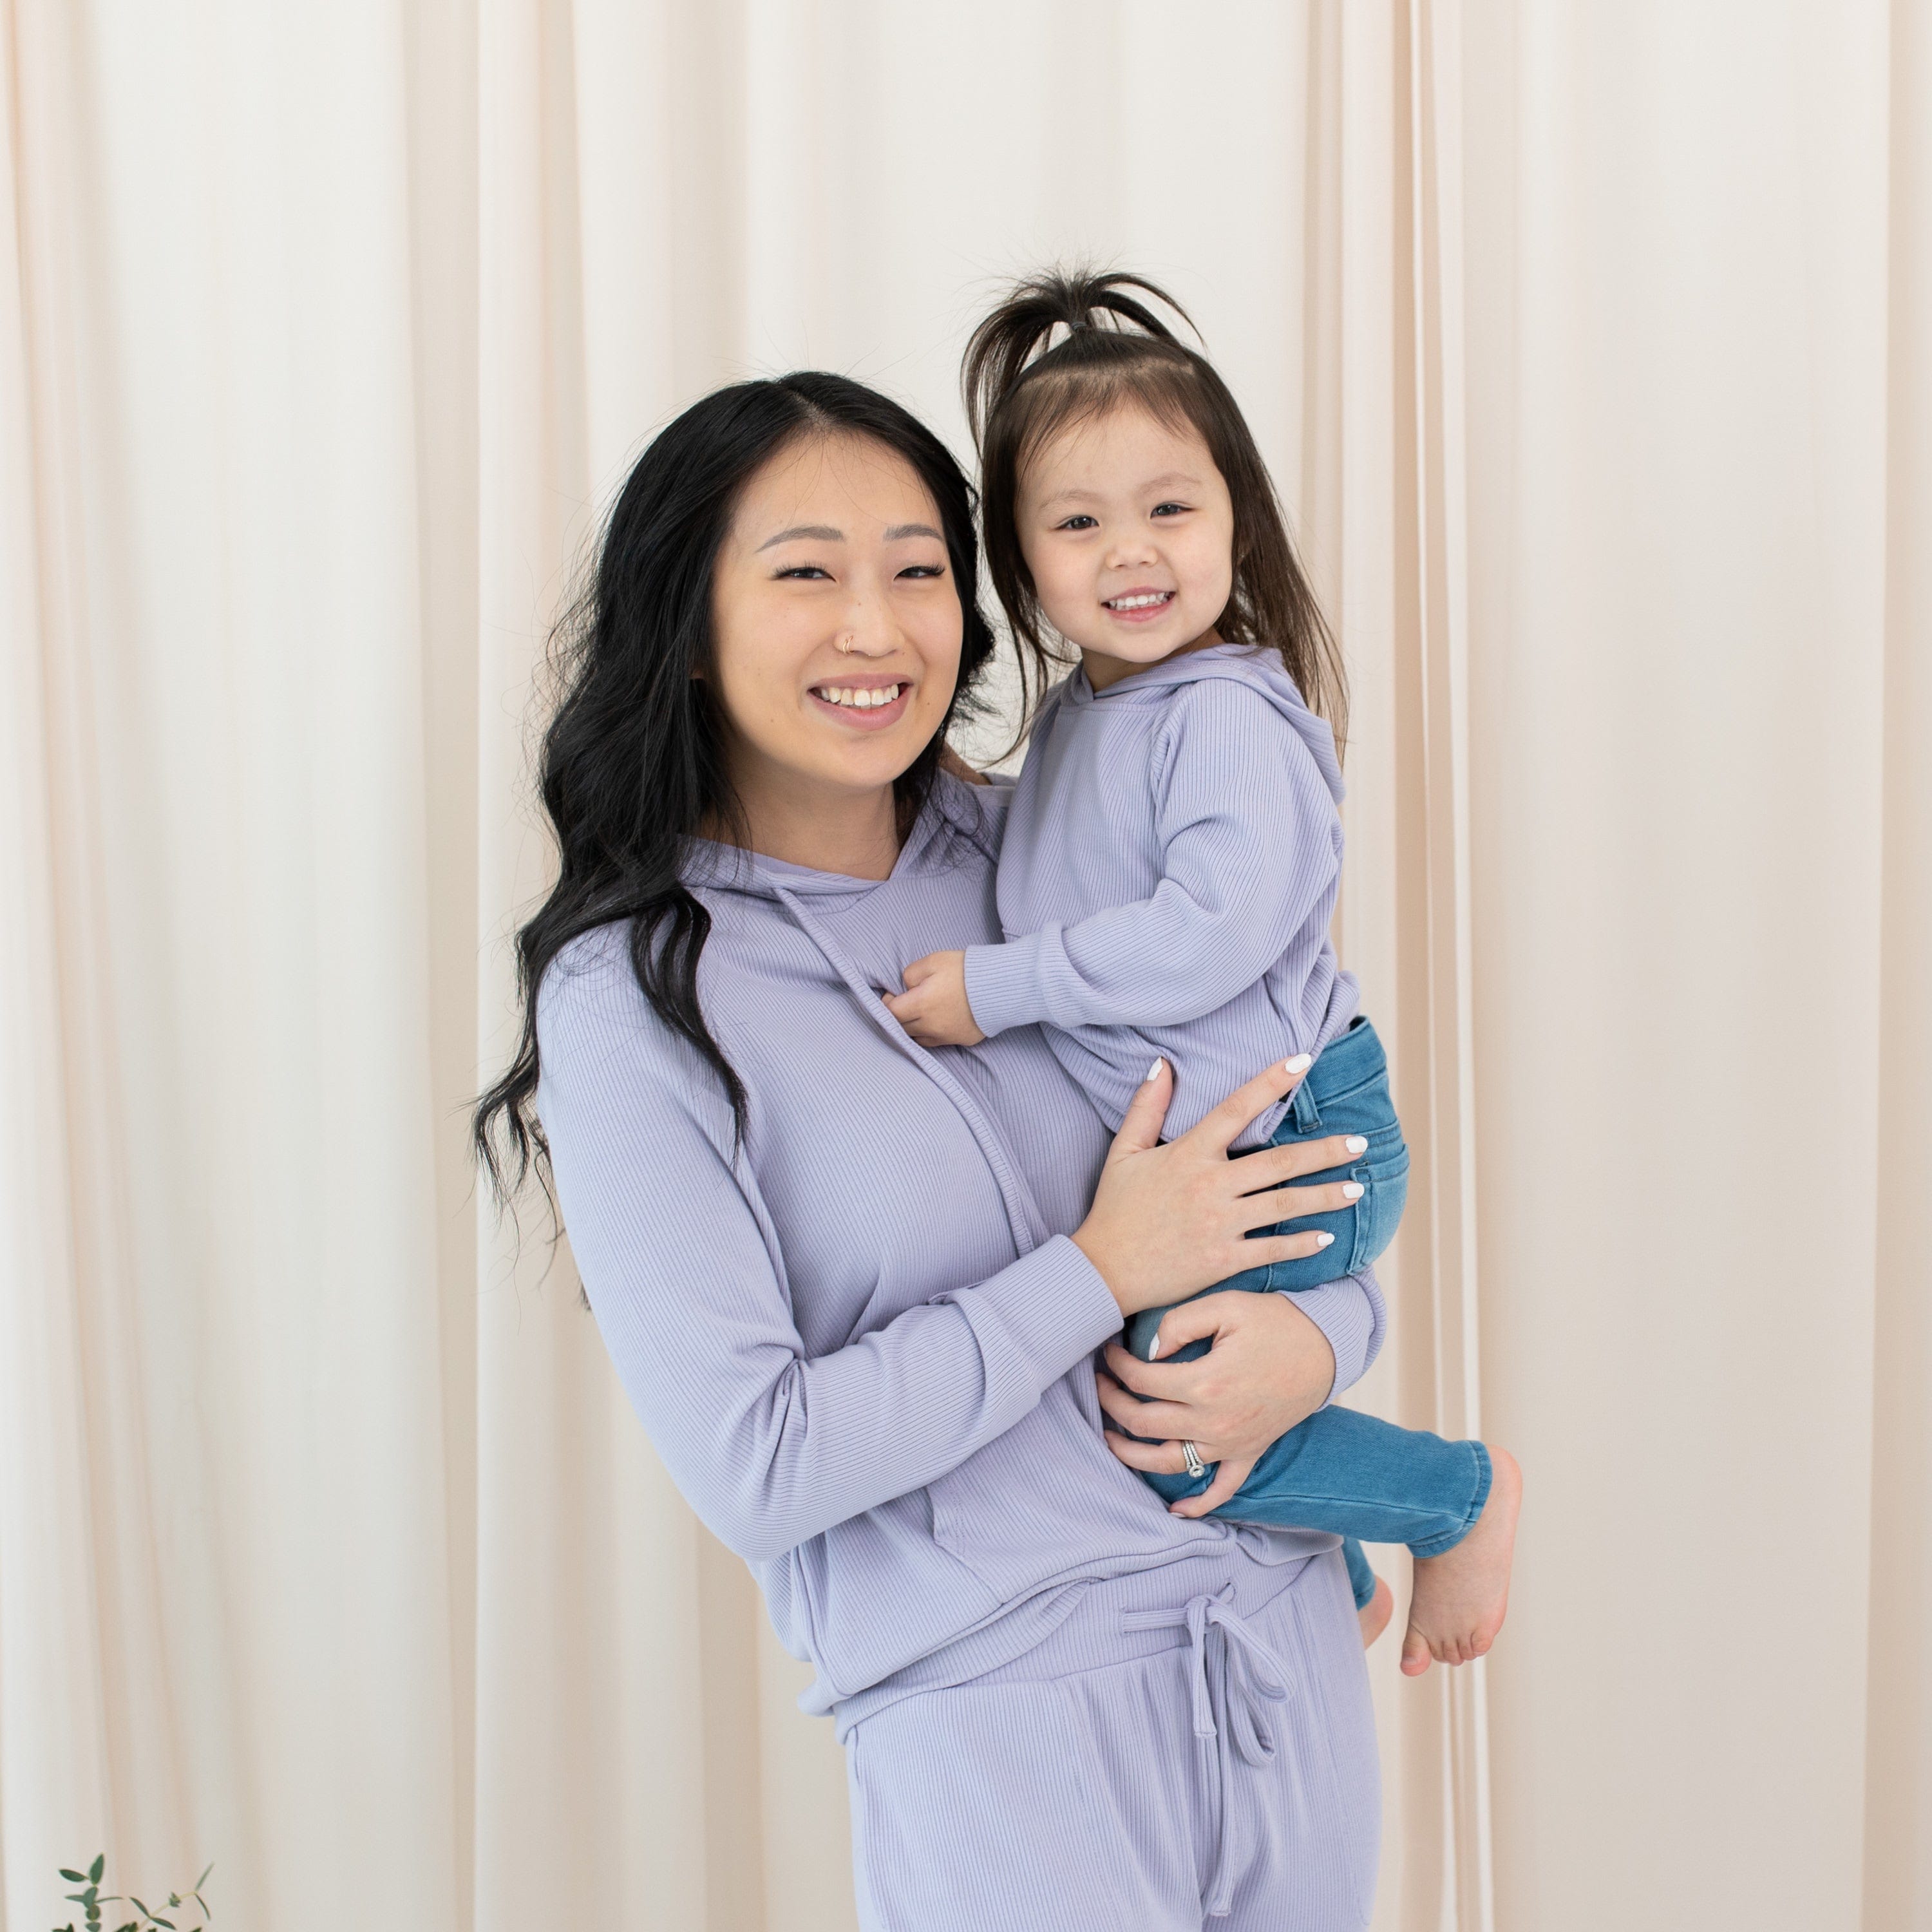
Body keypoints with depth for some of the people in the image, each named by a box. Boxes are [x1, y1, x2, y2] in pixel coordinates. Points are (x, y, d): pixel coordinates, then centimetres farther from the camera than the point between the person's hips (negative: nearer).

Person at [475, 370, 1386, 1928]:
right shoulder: (633, 994, -12)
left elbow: (1326, 1166, 11)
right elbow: (752, 1465, -17)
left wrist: (1316, 1338, -11)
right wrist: (1104, 1271, -15)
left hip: (1290, 1651, 6)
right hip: (1003, 1727, -5)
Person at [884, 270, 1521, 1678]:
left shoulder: (1231, 714, -18)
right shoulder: (1076, 717, 9)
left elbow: (1209, 935, -29)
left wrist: (995, 988, -22)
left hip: (1296, 1138, -9)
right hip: (1173, 1152, 9)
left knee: (1161, 1426, -12)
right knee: (1136, 1381, 19)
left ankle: (1462, 1492, 9)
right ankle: (1338, 1579, 42)